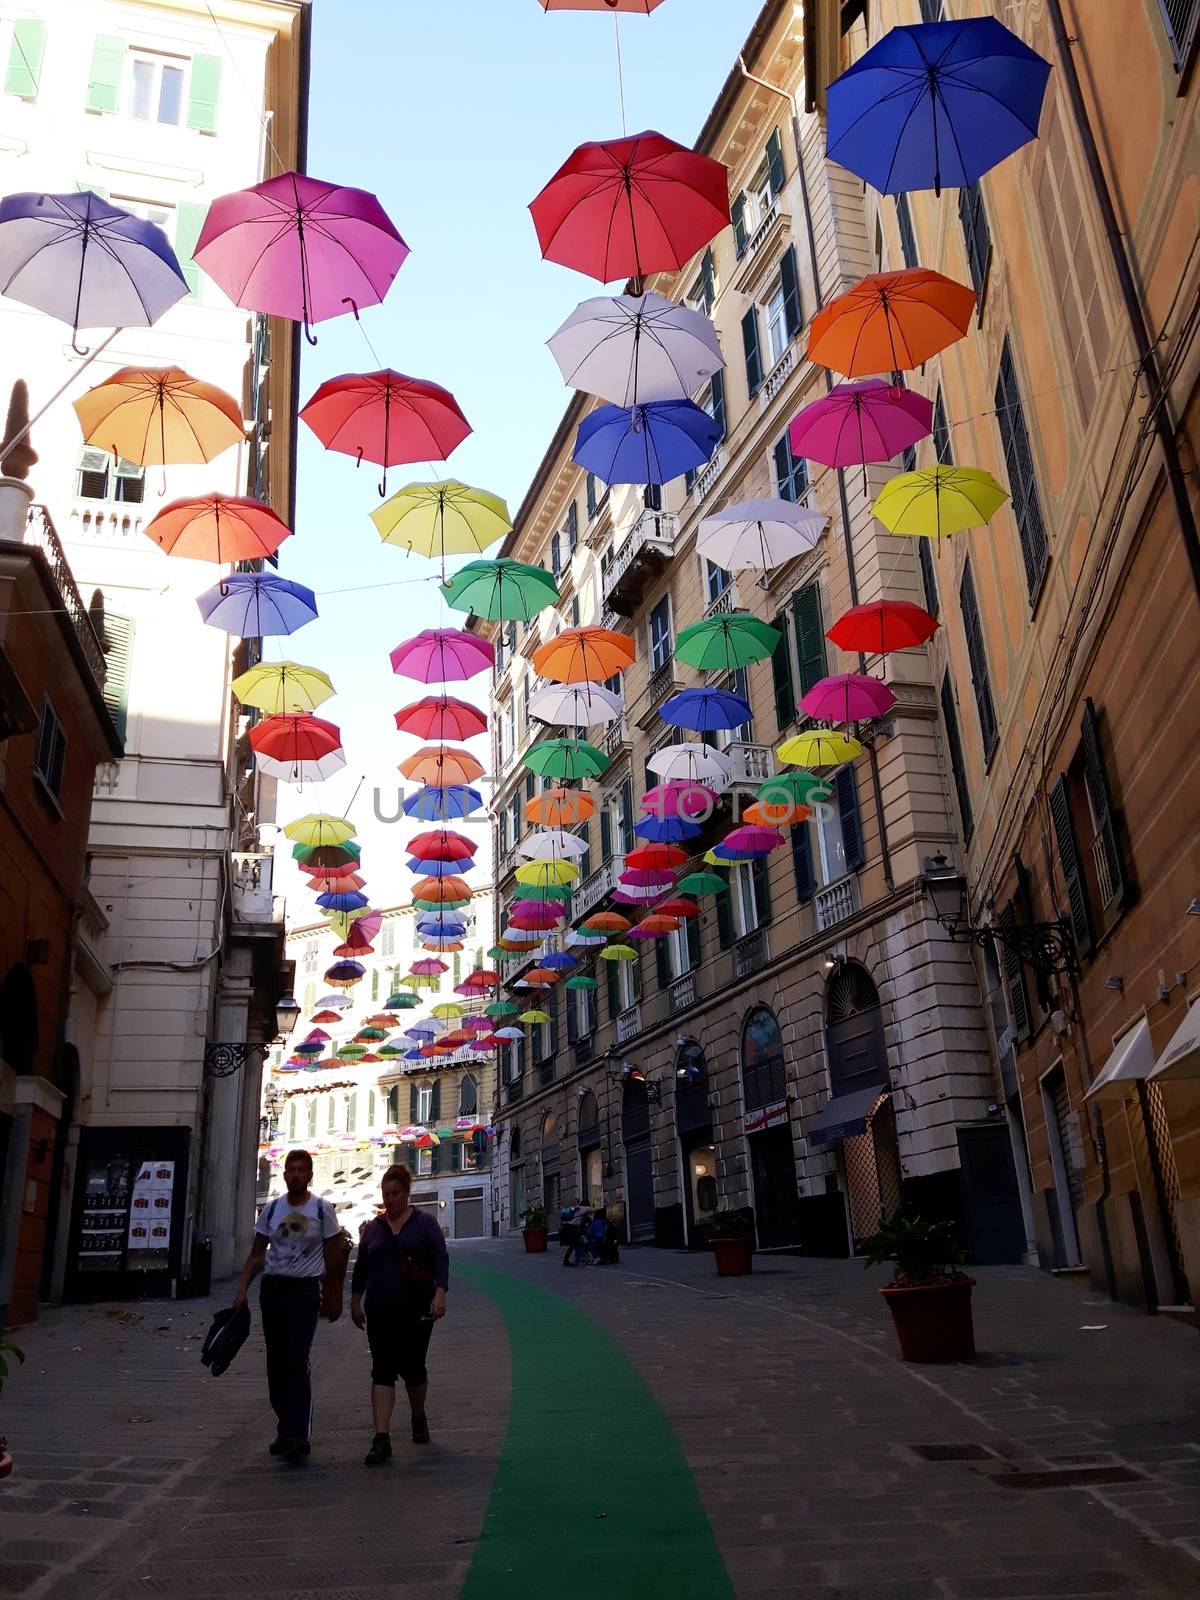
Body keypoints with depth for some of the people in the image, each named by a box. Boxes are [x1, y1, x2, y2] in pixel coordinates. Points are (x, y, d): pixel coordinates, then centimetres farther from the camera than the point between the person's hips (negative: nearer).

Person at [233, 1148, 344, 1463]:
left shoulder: (323, 1209, -2)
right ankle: (285, 1428, 21)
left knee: (297, 1360, -15)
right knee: (276, 1363, 9)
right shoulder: (271, 1209, 8)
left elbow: (334, 1257, 3)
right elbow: (256, 1254, 11)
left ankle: (299, 1435, -17)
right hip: (272, 1287, 4)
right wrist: (242, 1289, 0)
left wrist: (333, 1298, 2)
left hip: (305, 1289, -4)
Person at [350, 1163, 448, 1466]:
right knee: (383, 1371, -6)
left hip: (416, 1310, -2)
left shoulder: (425, 1222, -1)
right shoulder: (373, 1228, 10)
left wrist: (440, 1294, -18)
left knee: (412, 1368, 6)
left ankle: (419, 1418, 34)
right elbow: (361, 1267, 16)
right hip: (380, 1311, 2)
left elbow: (441, 1259, -7)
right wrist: (355, 1302, 14)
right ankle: (382, 1439, -9)